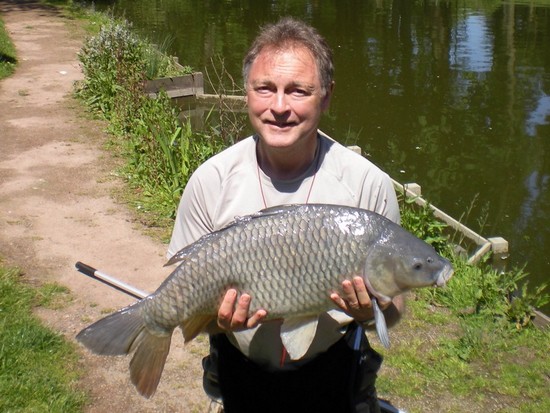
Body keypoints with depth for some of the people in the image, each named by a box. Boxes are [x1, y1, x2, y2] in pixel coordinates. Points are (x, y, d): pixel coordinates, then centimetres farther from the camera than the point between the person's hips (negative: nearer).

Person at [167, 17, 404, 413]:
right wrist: (216, 315, -27)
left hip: (333, 372, 0)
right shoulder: (211, 180, -14)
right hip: (242, 373, 1)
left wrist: (371, 311, -31)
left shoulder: (369, 184, -17)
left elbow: (393, 307, -9)